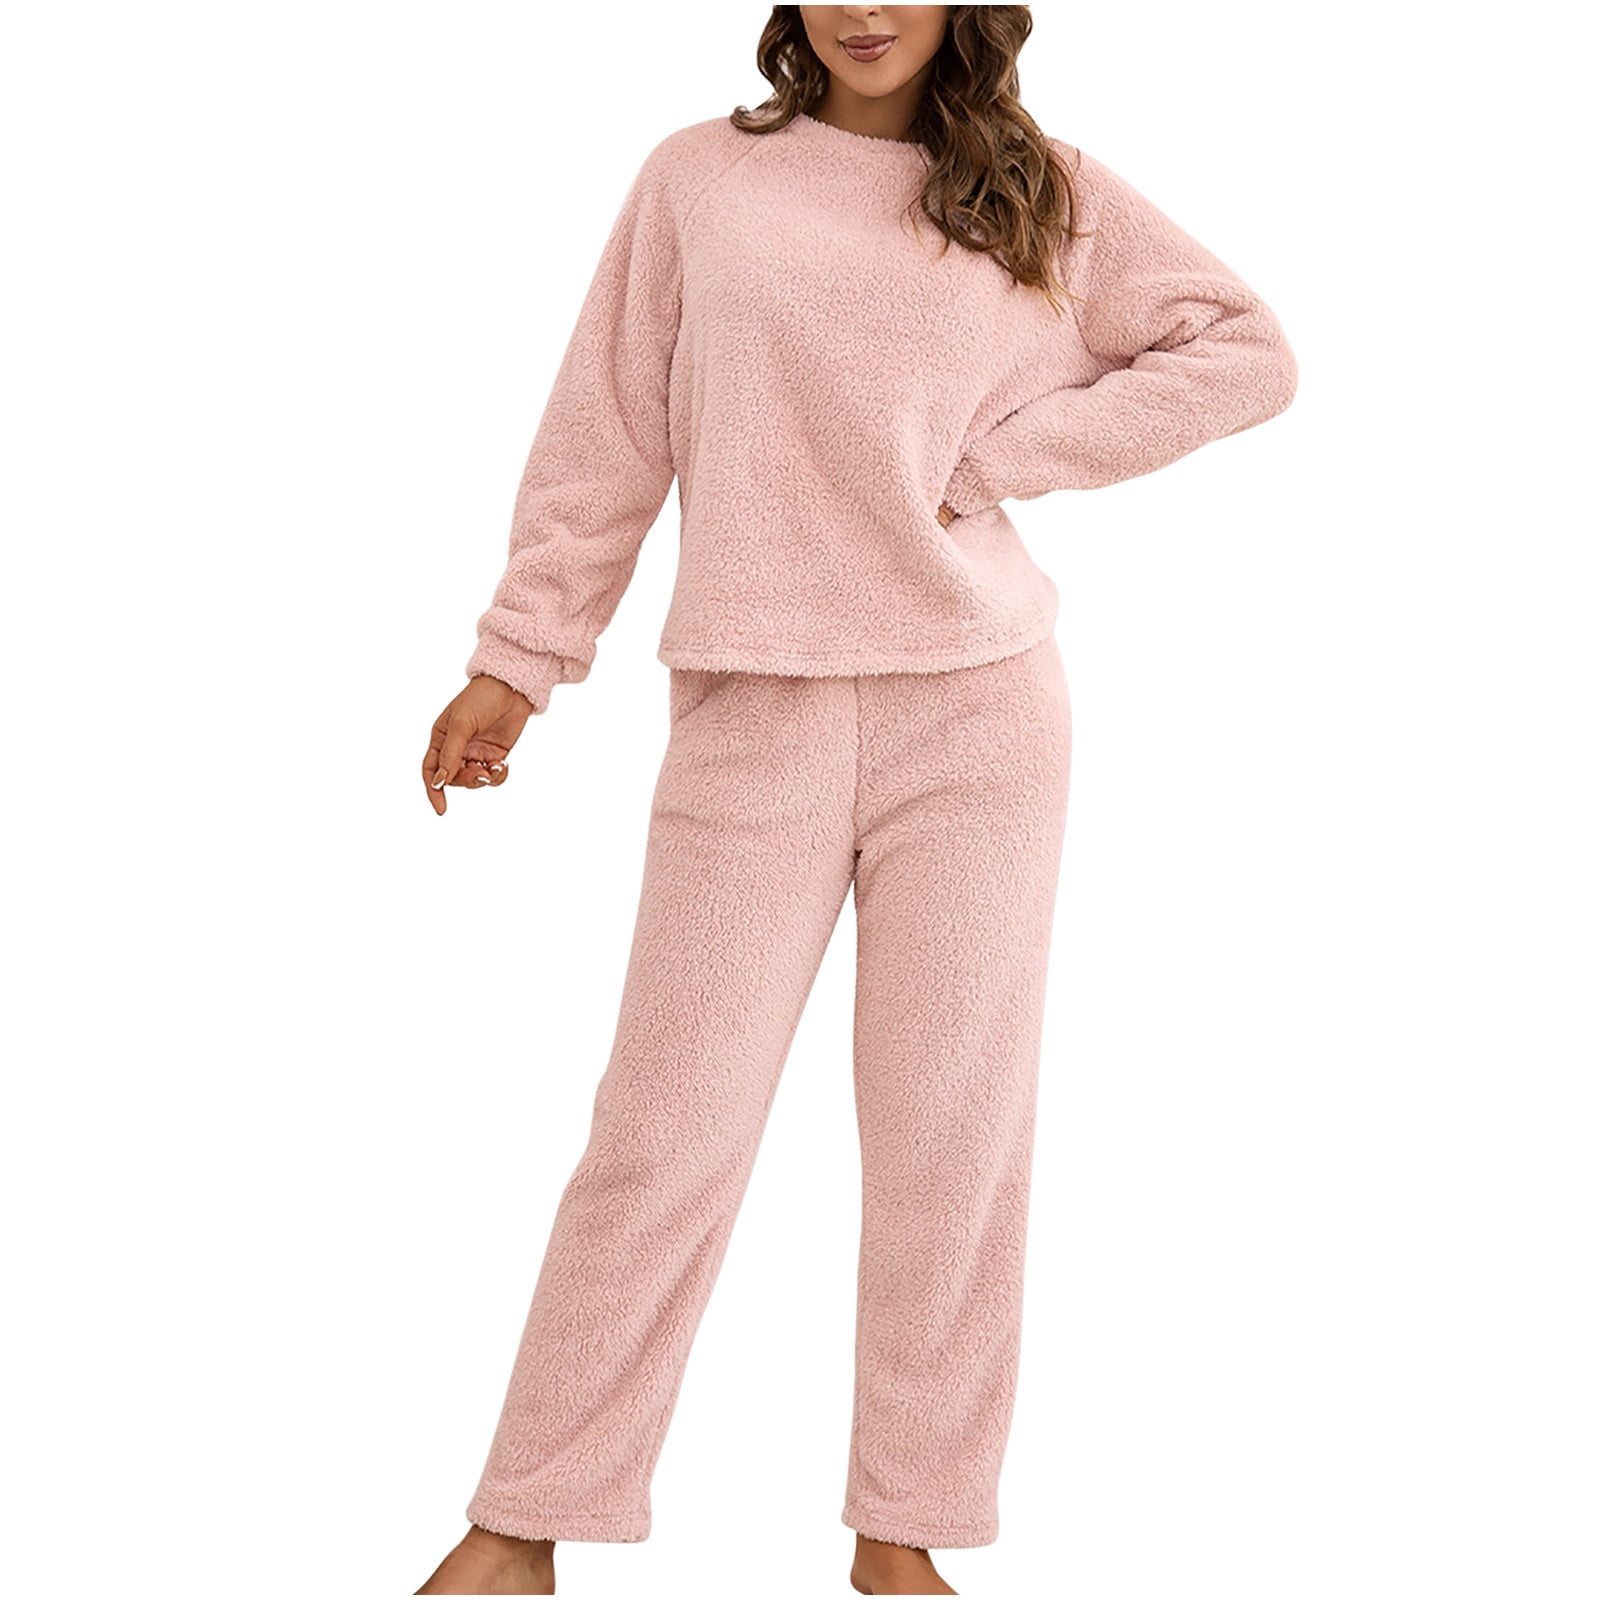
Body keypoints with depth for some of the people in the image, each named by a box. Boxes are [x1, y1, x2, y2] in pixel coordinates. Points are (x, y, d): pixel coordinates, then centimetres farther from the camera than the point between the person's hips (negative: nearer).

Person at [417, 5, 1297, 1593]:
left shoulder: (1046, 193, 8)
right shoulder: (698, 178, 7)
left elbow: (1248, 351, 5)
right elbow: (605, 438, 9)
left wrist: (1002, 457, -3)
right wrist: (516, 660, 8)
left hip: (975, 709, 1)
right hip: (752, 717, -1)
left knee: (952, 1133, 4)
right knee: (666, 1132, -2)